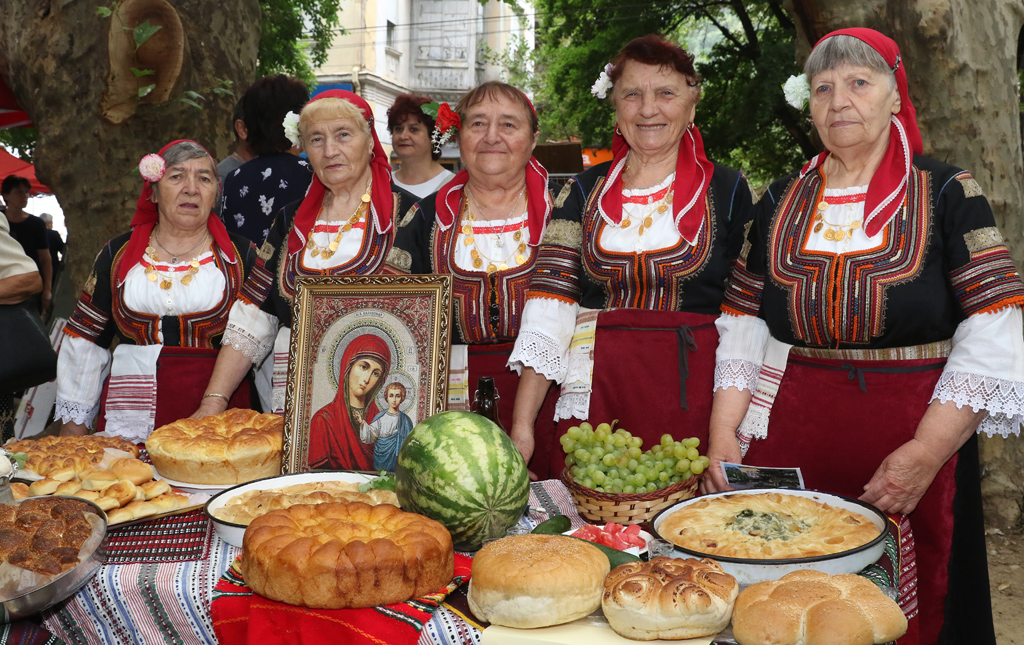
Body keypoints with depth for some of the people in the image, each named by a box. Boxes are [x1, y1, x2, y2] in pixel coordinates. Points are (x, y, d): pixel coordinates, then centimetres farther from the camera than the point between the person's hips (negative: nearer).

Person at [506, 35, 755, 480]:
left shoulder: (727, 190, 5)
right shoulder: (585, 192, 9)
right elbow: (550, 303, 1)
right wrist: (521, 427, -7)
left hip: (692, 400, -1)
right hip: (592, 398, 2)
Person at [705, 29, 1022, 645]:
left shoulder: (946, 193, 0)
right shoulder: (783, 201, 11)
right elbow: (744, 323, 10)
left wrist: (926, 453, -16)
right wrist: (723, 430, -1)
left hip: (917, 438, -2)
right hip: (790, 439, 3)